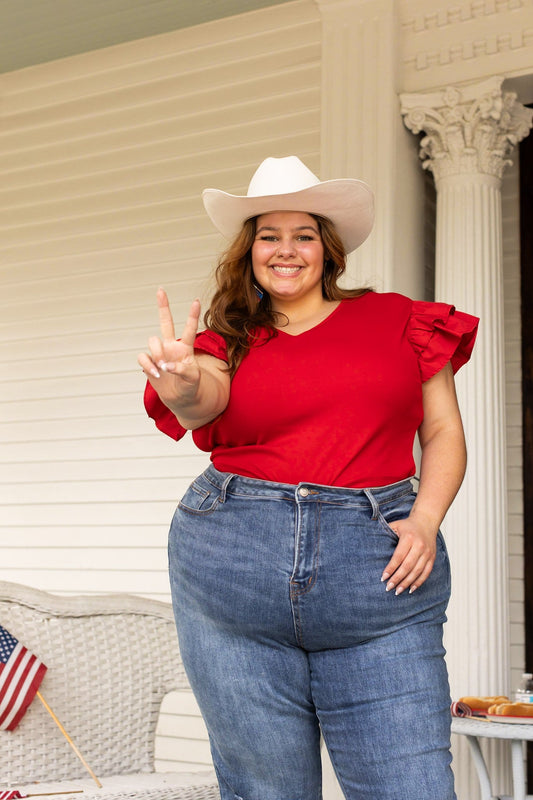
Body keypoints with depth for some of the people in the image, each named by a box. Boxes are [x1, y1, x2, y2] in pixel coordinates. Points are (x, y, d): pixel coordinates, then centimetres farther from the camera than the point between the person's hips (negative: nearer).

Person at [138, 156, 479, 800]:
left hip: (379, 570, 0)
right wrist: (183, 386, -35)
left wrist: (425, 520, -6)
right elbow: (207, 403, -11)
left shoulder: (396, 319, 11)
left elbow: (444, 433, 11)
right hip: (234, 564, 1)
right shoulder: (232, 341, 11)